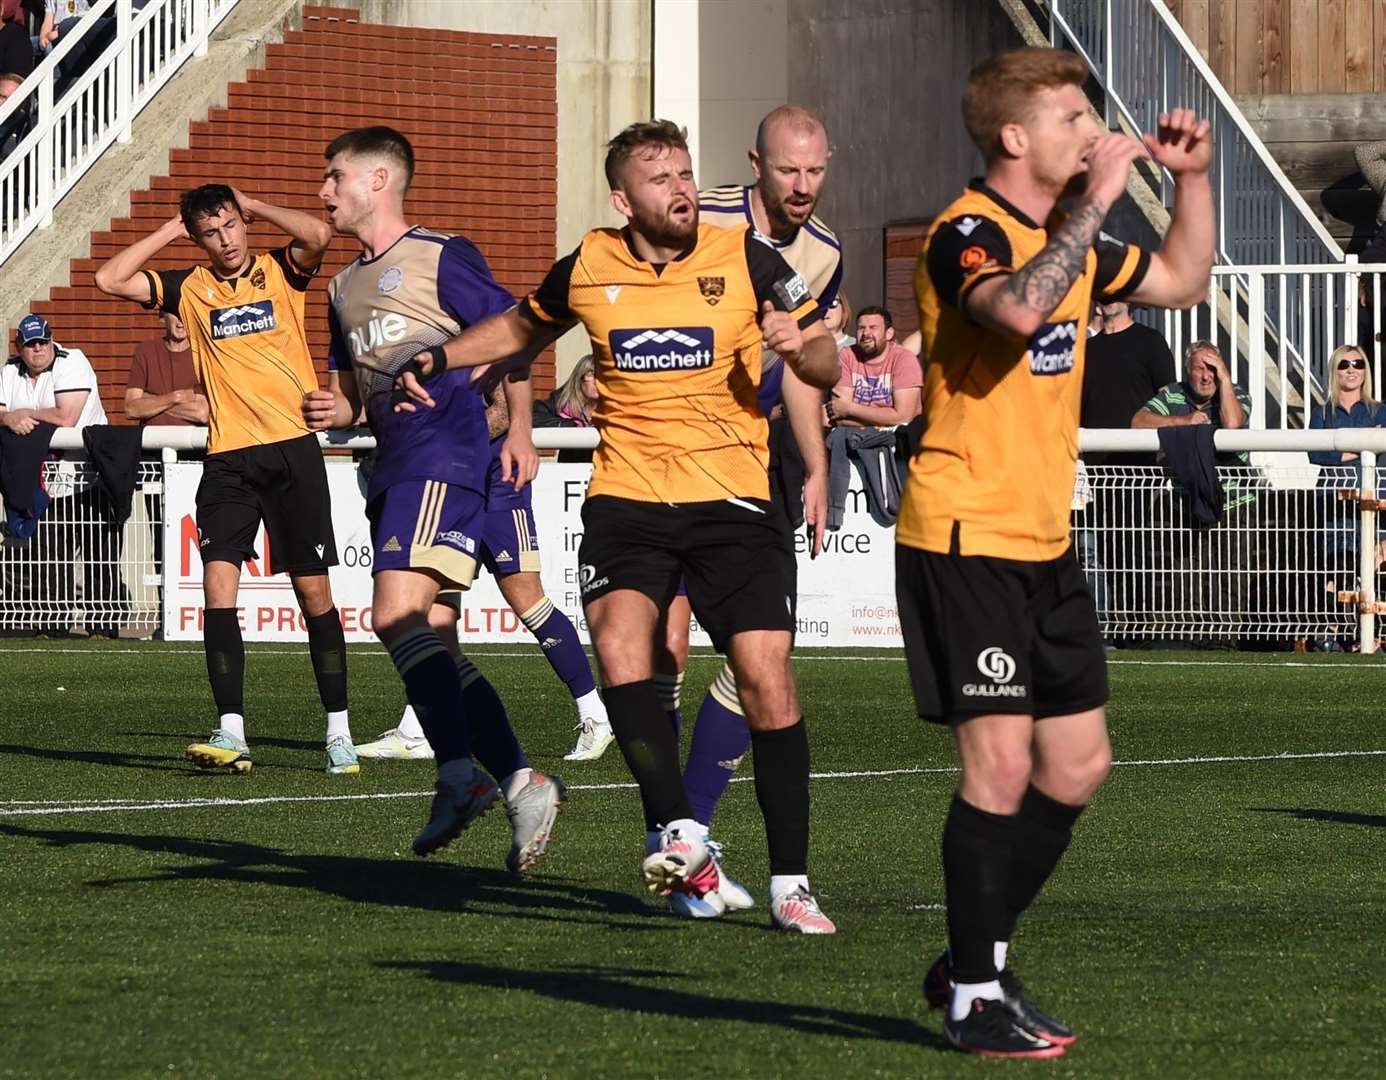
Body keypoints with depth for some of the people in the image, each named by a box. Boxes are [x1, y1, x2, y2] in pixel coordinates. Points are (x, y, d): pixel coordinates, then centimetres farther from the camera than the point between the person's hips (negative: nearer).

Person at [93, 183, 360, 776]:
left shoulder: (280, 271, 5)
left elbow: (319, 234, -15)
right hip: (228, 456, 2)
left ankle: (339, 732, 9)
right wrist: (169, 230, 7)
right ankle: (230, 732, -14)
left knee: (314, 590, 1)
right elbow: (110, 279, 3)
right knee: (218, 583, -12)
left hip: (292, 448, -2)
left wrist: (254, 205, -2)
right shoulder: (189, 288, 10)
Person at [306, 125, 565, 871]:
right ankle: (518, 781, 4)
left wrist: (519, 431, -15)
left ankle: (460, 774, -23)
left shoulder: (440, 258, -1)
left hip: (446, 456, -9)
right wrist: (333, 410, 7)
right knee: (430, 640, 3)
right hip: (394, 469, 9)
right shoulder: (344, 287, 22)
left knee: (397, 615, -22)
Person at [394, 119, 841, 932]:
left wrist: (803, 348, -18)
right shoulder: (588, 268, 5)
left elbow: (827, 370, 4)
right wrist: (437, 359, 15)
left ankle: (791, 882, 1)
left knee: (767, 678, -9)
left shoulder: (746, 259, -1)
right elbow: (523, 329, 27)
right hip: (627, 498, 1)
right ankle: (680, 833, -25)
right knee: (620, 638, -26)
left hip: (734, 499, -1)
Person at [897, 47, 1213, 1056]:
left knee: (1077, 764, 9)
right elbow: (1019, 308, -36)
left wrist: (1192, 177, 15)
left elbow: (1183, 281, 28)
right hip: (965, 541, -9)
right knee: (1001, 763, -10)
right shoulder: (966, 234, -14)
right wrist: (1094, 203, -28)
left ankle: (974, 959, 22)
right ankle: (976, 1000, -1)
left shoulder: (1070, 232, 13)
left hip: (1046, 545, 9)